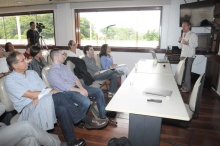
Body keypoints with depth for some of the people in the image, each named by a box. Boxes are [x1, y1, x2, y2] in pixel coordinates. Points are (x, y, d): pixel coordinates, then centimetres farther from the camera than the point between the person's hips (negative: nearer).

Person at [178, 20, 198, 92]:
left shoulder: (193, 35, -3)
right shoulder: (183, 35, 18)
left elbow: (196, 44, -12)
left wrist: (187, 43, -25)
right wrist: (180, 41, -1)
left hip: (189, 56, -7)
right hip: (182, 55, 7)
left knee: (187, 72, -7)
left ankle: (187, 87, 1)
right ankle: (183, 85, 19)